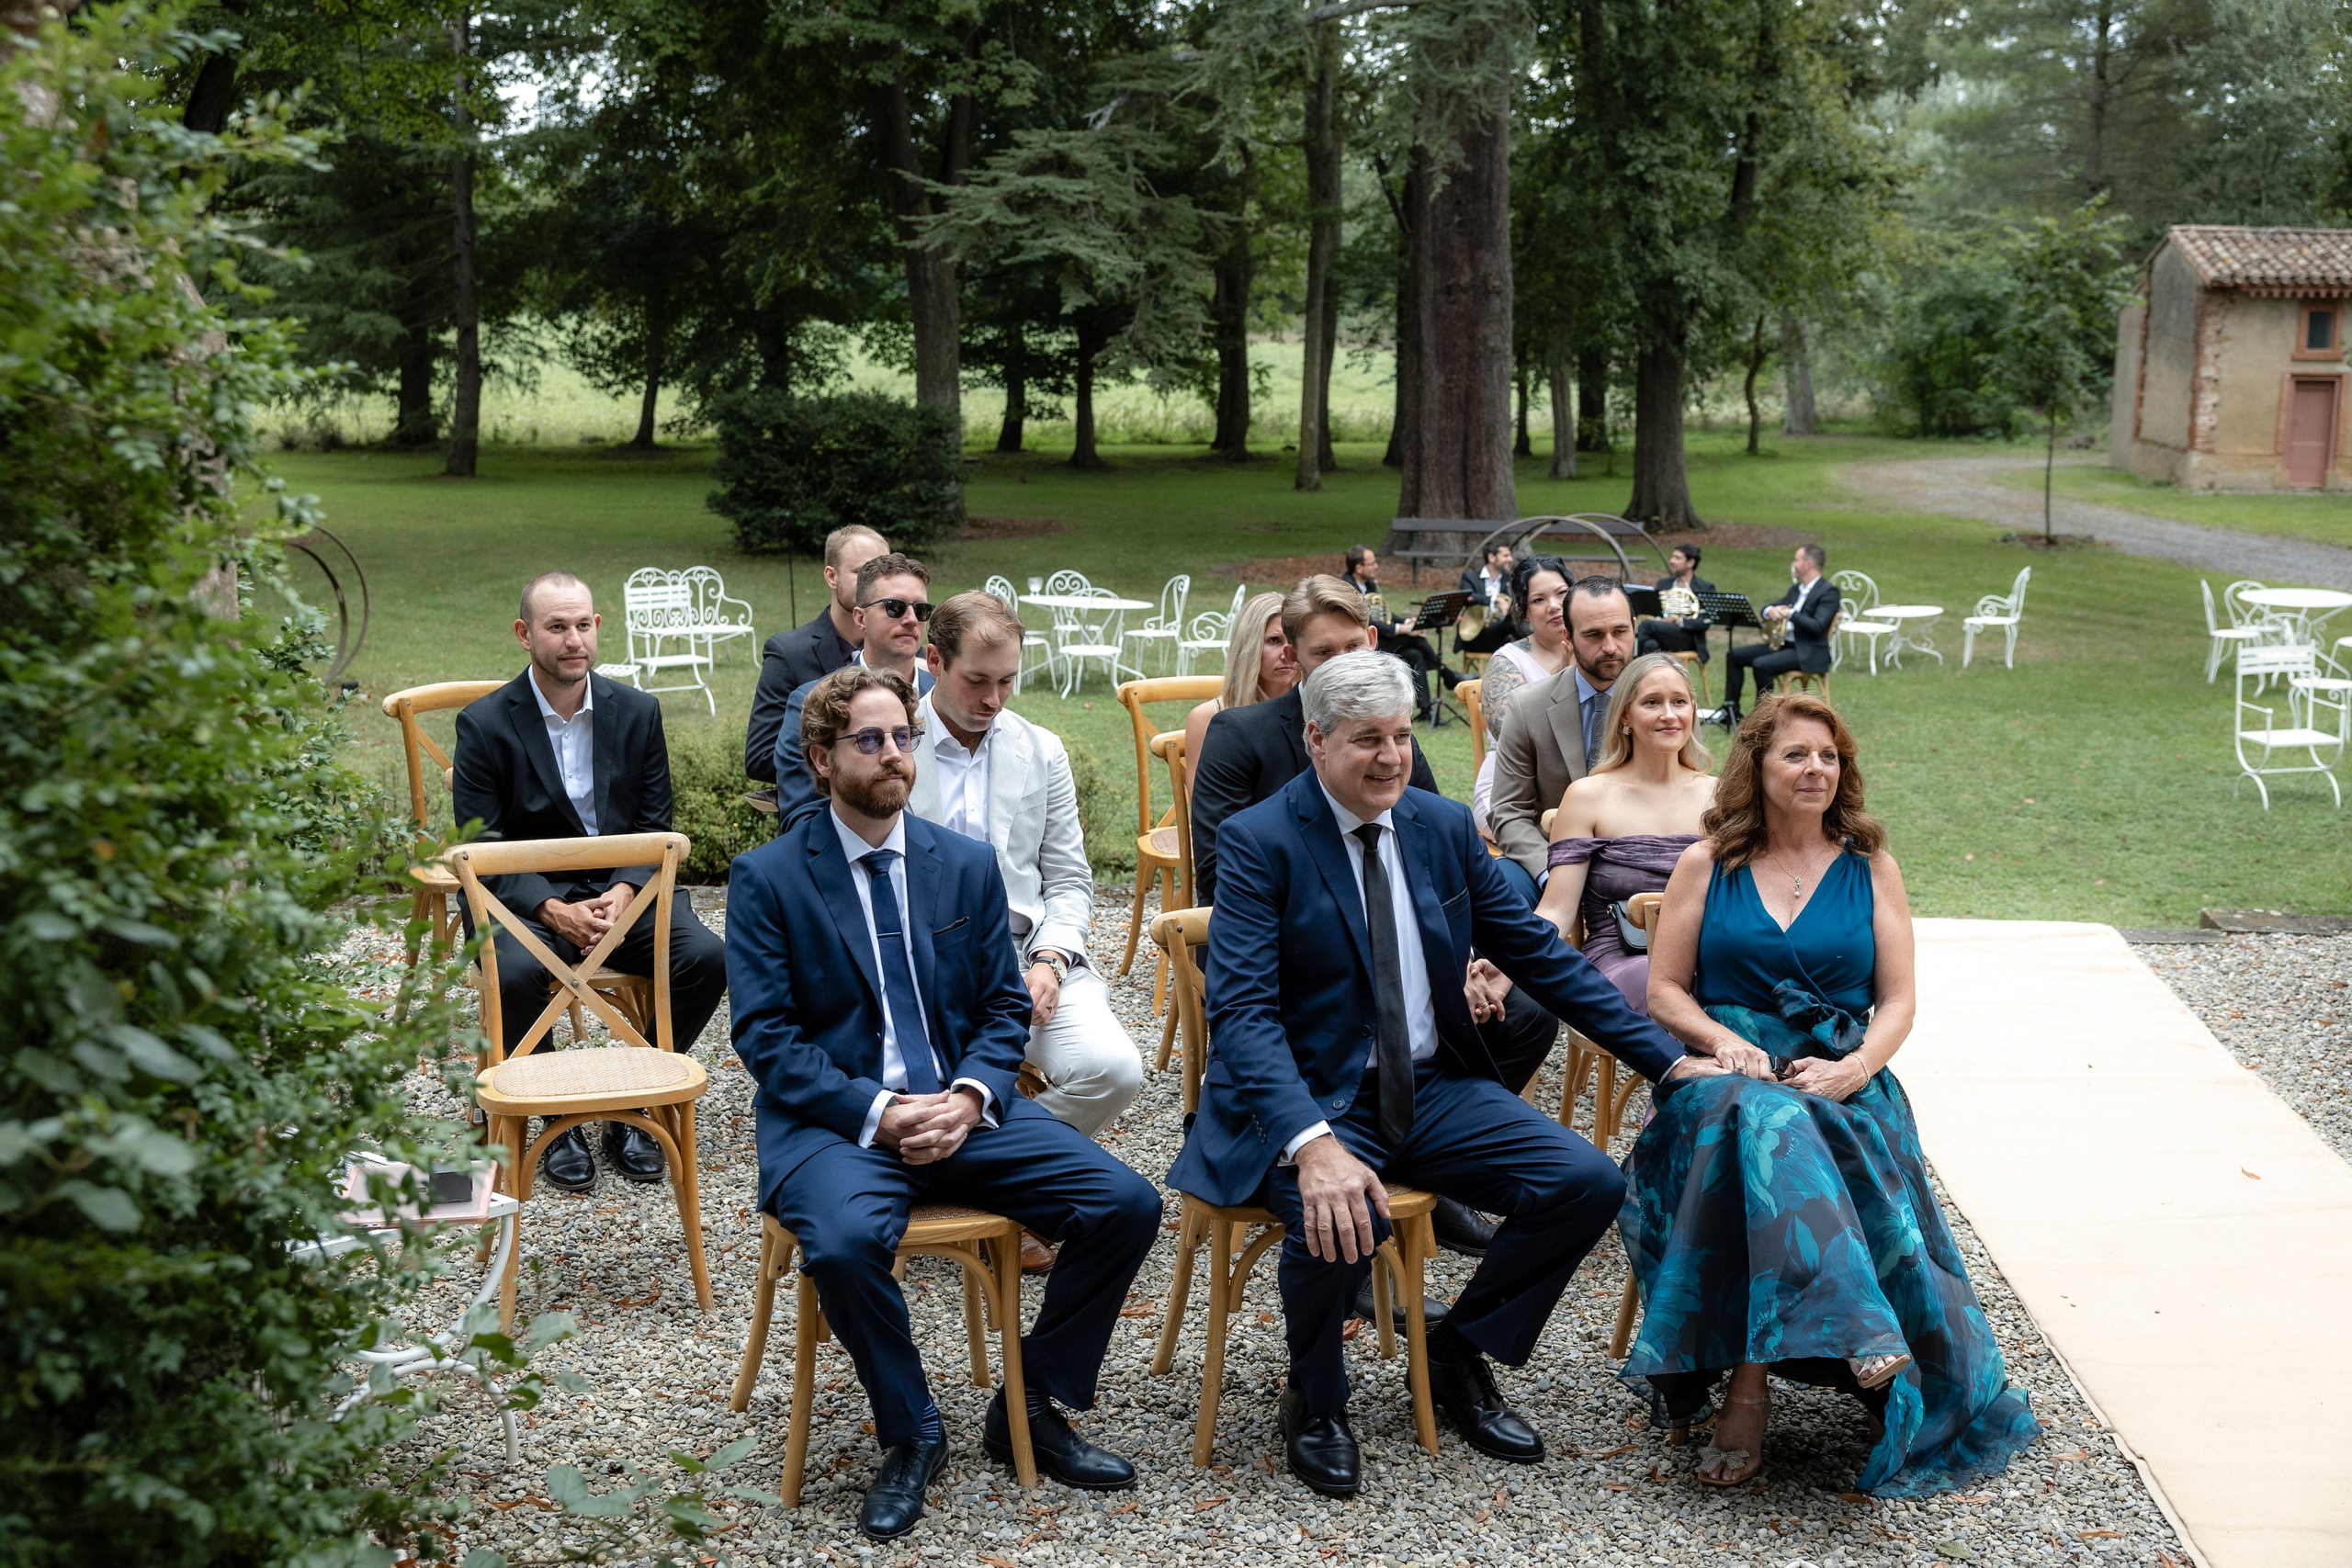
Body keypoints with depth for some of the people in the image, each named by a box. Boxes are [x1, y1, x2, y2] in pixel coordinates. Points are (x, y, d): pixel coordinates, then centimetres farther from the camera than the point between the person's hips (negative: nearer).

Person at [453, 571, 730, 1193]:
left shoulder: (637, 711, 6)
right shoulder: (485, 723, -3)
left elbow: (655, 827, 6)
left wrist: (623, 893, -15)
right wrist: (555, 910, -21)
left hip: (623, 890, 3)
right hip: (524, 898, -3)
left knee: (707, 956, -24)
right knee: (517, 973, -35)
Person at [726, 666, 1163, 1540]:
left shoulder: (967, 864, 10)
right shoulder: (767, 878, -2)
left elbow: (1005, 1006, 11)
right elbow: (766, 1037, -7)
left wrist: (970, 1097, -10)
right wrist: (877, 1112, -19)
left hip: (960, 1109, 4)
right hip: (835, 1120, -4)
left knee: (1128, 1205, -14)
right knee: (844, 1241, -36)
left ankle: (1030, 1410, 6)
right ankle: (909, 1434, -7)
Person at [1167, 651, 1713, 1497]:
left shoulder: (1444, 825, 6)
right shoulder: (1260, 841, -11)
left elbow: (1540, 953, 12)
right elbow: (1240, 1008, -20)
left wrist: (1668, 1059, 6)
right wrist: (1312, 1142, -36)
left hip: (1434, 1089, 6)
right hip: (1314, 1100, -5)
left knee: (1589, 1182, -13)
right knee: (1340, 1221, -35)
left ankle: (1458, 1354, 11)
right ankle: (1314, 1400, -1)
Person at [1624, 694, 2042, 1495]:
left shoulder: (1870, 869, 13)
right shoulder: (1706, 866, 12)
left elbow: (1897, 1002, 7)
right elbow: (1664, 990, 9)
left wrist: (1854, 1068, -12)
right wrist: (1724, 1041, -11)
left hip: (1842, 1080, 0)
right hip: (1725, 1071, 0)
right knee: (1761, 1122, -38)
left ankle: (1747, 1384, -34)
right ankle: (1858, 1335, -47)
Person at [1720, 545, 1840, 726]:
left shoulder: (1828, 591, -9)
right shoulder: (1796, 589, 18)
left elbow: (1818, 627, -21)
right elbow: (1767, 608, 18)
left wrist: (1789, 614, -23)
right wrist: (1770, 610, -6)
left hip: (1809, 652, -9)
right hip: (1784, 643, 9)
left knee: (1761, 664, -30)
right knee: (1735, 655, 0)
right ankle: (1731, 710, 1)